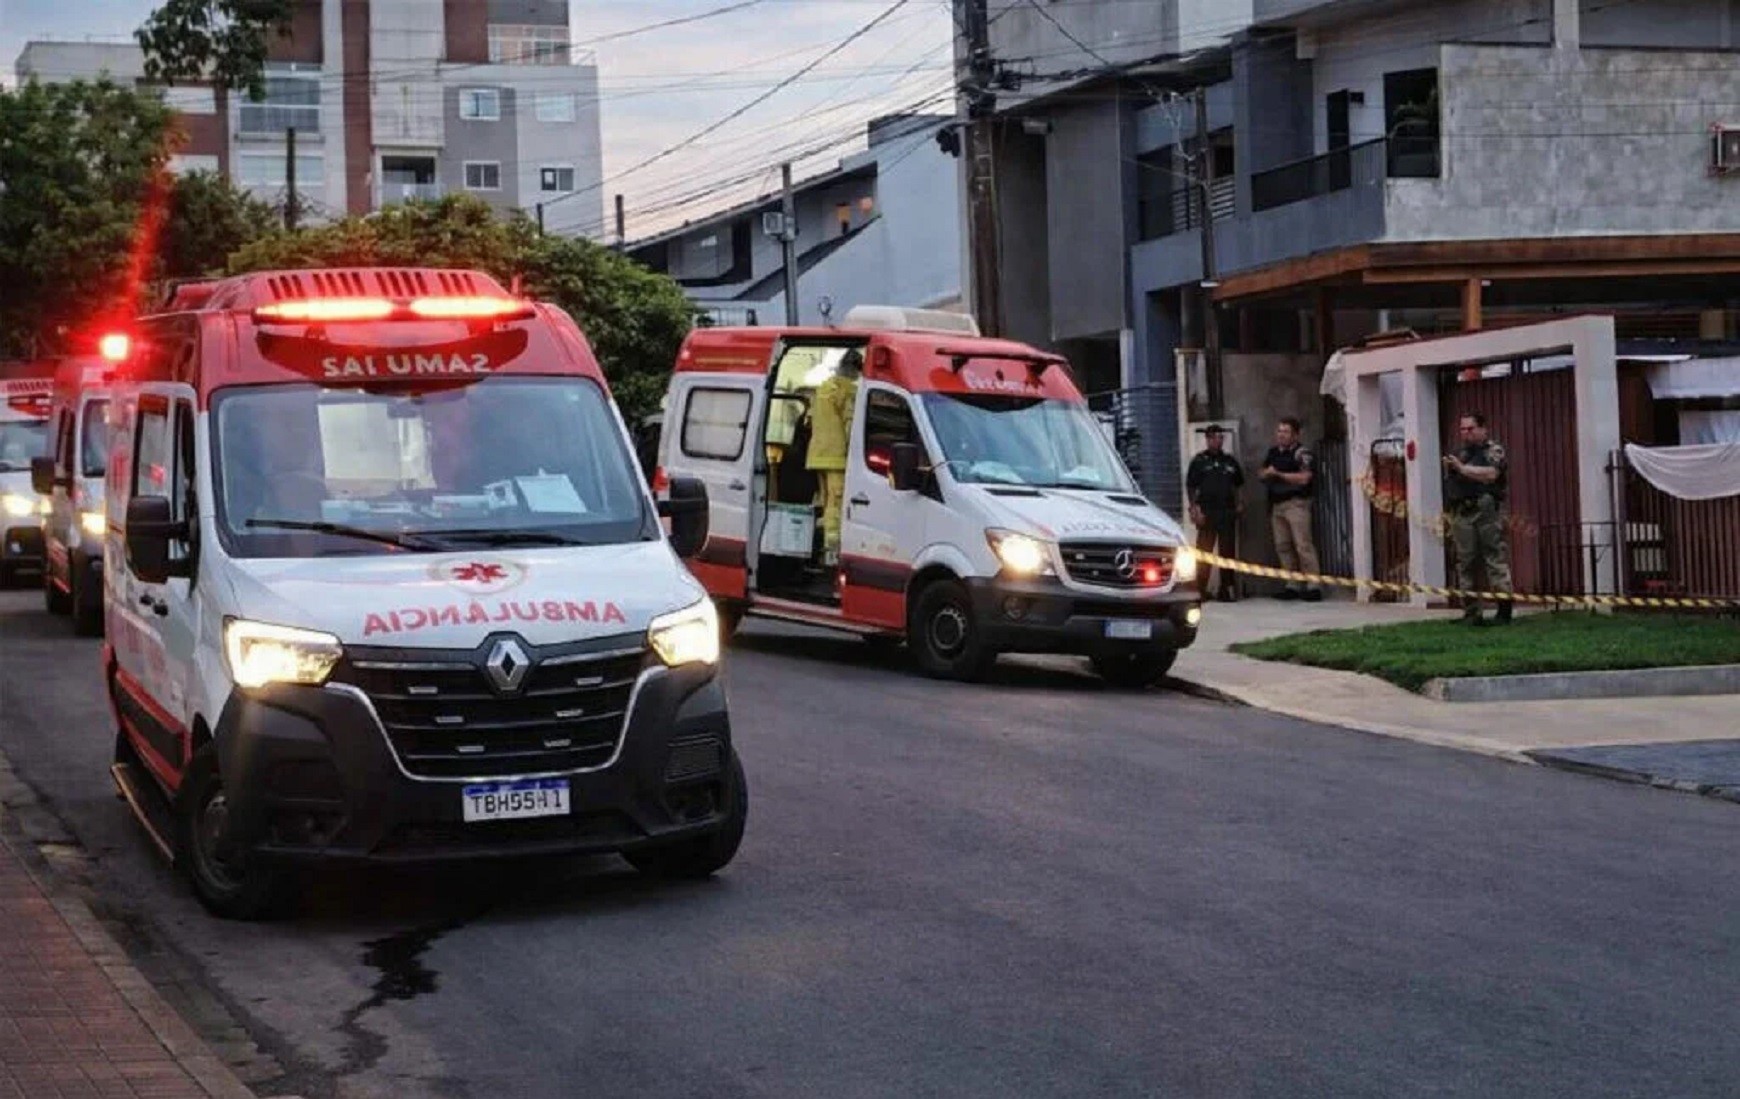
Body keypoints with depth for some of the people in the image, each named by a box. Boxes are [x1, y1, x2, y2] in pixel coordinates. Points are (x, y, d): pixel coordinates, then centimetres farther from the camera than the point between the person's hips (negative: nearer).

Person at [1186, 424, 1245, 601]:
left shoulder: (1230, 461, 14)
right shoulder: (1199, 461, 3)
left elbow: (1239, 485, 21)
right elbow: (1191, 487, 0)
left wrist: (1240, 503, 7)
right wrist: (1195, 509, -10)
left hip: (1227, 512, 4)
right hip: (1207, 512, -4)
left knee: (1228, 552, 5)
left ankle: (1227, 589, 11)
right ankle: (1200, 589, 0)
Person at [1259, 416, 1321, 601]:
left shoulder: (1302, 454, -7)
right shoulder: (1272, 453, 17)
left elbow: (1303, 478, -20)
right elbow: (1263, 474, 28)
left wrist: (1278, 474, -14)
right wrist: (1265, 474, 3)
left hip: (1296, 503, -8)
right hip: (1276, 504, 8)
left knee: (1303, 544, -12)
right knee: (1282, 546, 7)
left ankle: (1313, 585, -12)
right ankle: (1293, 585, 13)